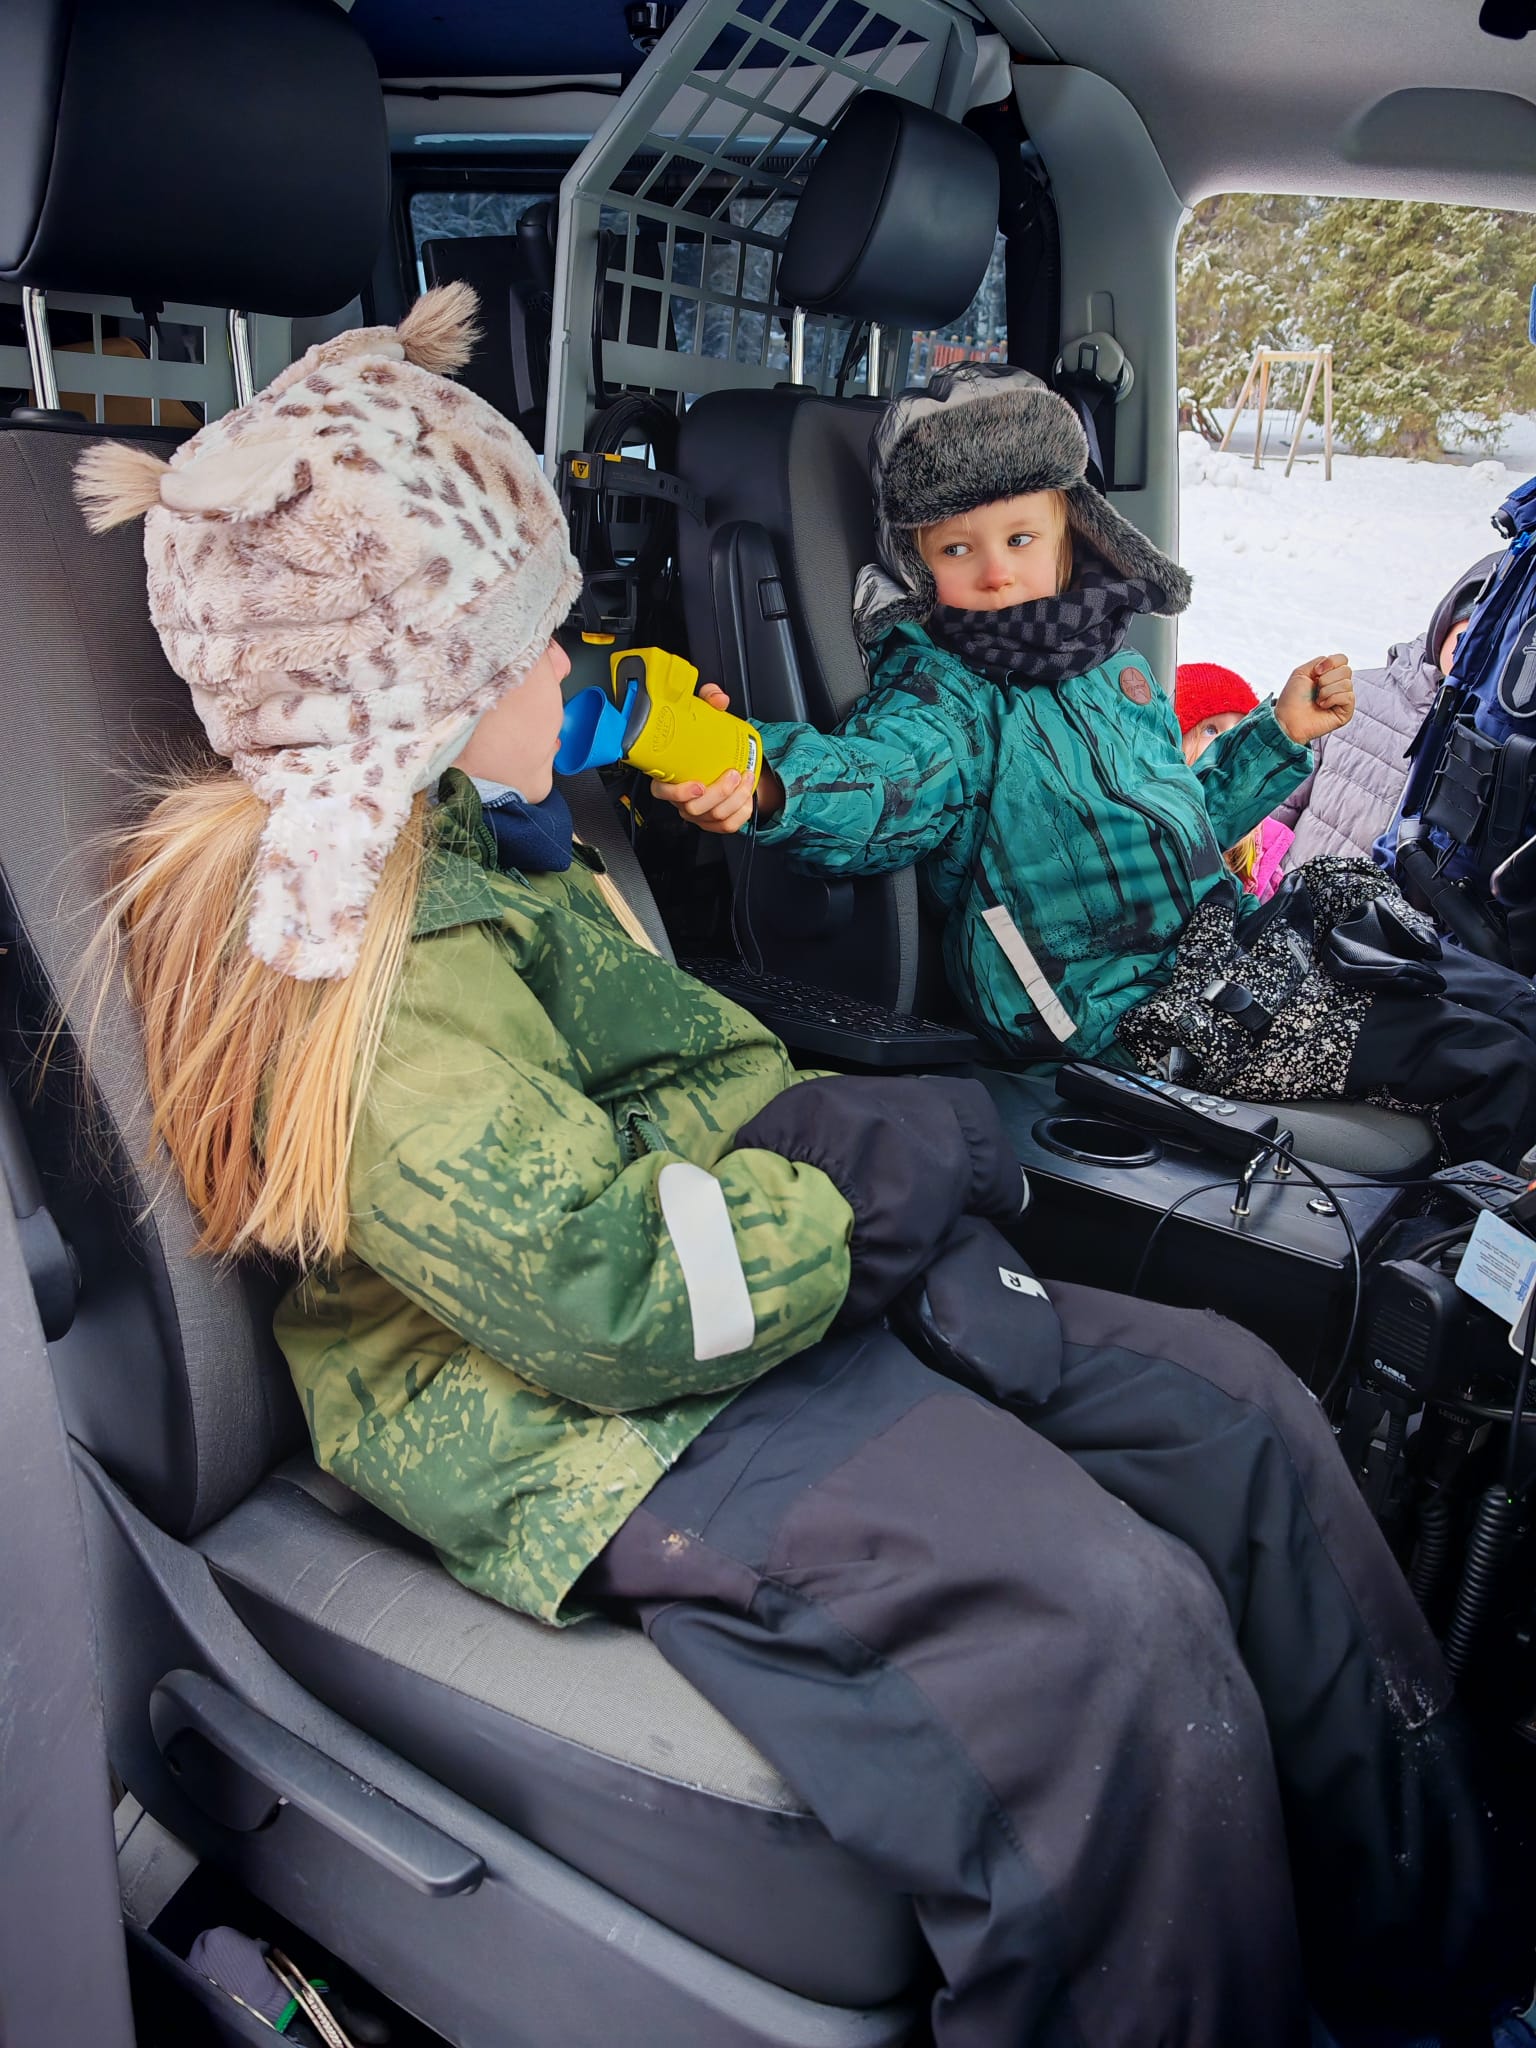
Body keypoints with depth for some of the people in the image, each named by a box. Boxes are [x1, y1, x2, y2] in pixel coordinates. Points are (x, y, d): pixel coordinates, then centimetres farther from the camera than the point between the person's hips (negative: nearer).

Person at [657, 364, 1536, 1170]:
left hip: (1227, 939, 9)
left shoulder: (1115, 665, 15)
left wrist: (1282, 734, 20)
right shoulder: (943, 694, -10)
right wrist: (766, 784, -57)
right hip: (1143, 1006, -9)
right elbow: (884, 779, -35)